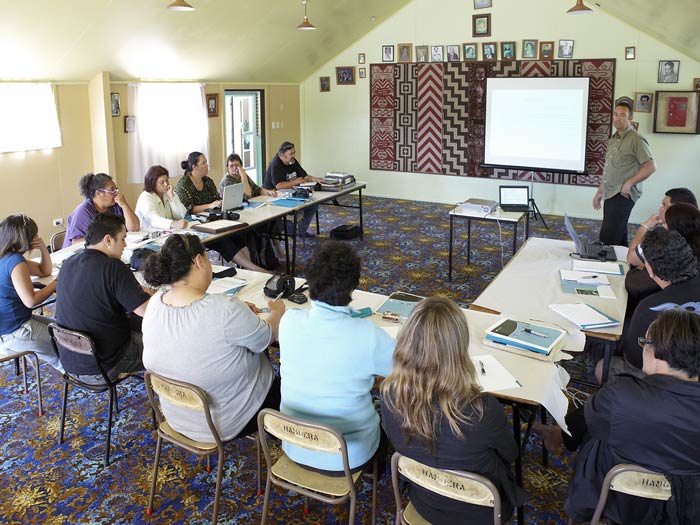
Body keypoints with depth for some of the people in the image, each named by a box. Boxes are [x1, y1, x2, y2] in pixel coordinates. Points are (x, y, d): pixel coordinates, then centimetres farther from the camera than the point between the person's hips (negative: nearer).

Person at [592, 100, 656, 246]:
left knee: (606, 241, -13)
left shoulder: (636, 140, -10)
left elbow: (651, 166, -15)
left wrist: (629, 183, -16)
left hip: (623, 196, -8)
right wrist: (600, 191, 20)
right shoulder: (614, 139, 16)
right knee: (619, 239, 12)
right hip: (610, 195, 8)